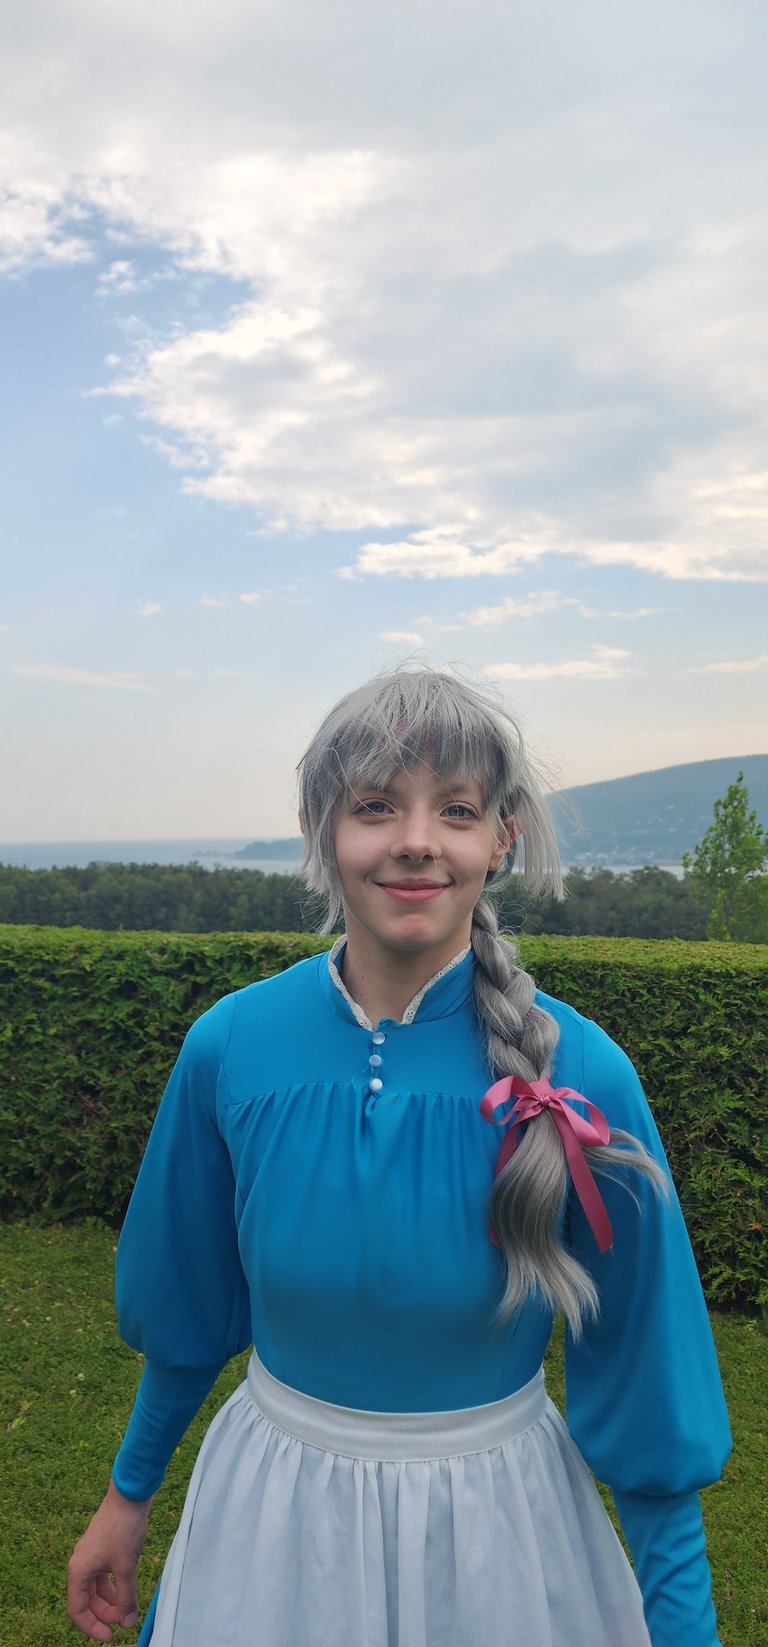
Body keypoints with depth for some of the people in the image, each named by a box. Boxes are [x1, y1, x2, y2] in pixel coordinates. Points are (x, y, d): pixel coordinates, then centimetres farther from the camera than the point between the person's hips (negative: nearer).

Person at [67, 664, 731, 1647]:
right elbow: (188, 1309, 1)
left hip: (498, 1530, -1)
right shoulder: (226, 1048, -16)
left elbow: (642, 1377, -10)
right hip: (270, 1516, 1)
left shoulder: (580, 1076, -22)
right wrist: (128, 1493, 13)